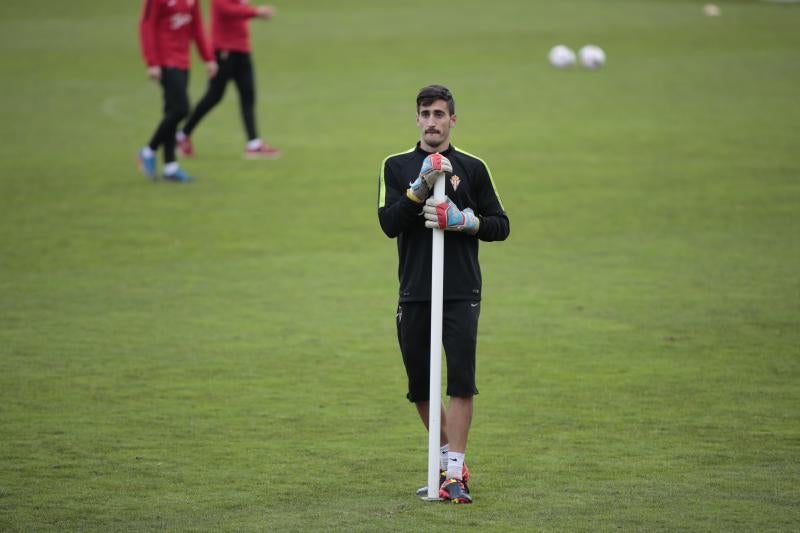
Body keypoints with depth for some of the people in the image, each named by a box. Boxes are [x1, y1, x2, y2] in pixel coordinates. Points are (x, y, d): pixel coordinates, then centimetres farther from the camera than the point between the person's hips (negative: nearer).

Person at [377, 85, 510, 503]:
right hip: (413, 294, 2)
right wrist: (420, 187, -18)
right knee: (420, 388, 9)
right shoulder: (396, 167, 7)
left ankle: (455, 473, -11)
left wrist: (465, 220, -11)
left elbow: (501, 225, 7)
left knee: (461, 382, -12)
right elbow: (389, 223, -6)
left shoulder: (472, 168, 6)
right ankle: (447, 458, 27)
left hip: (461, 294, -2)